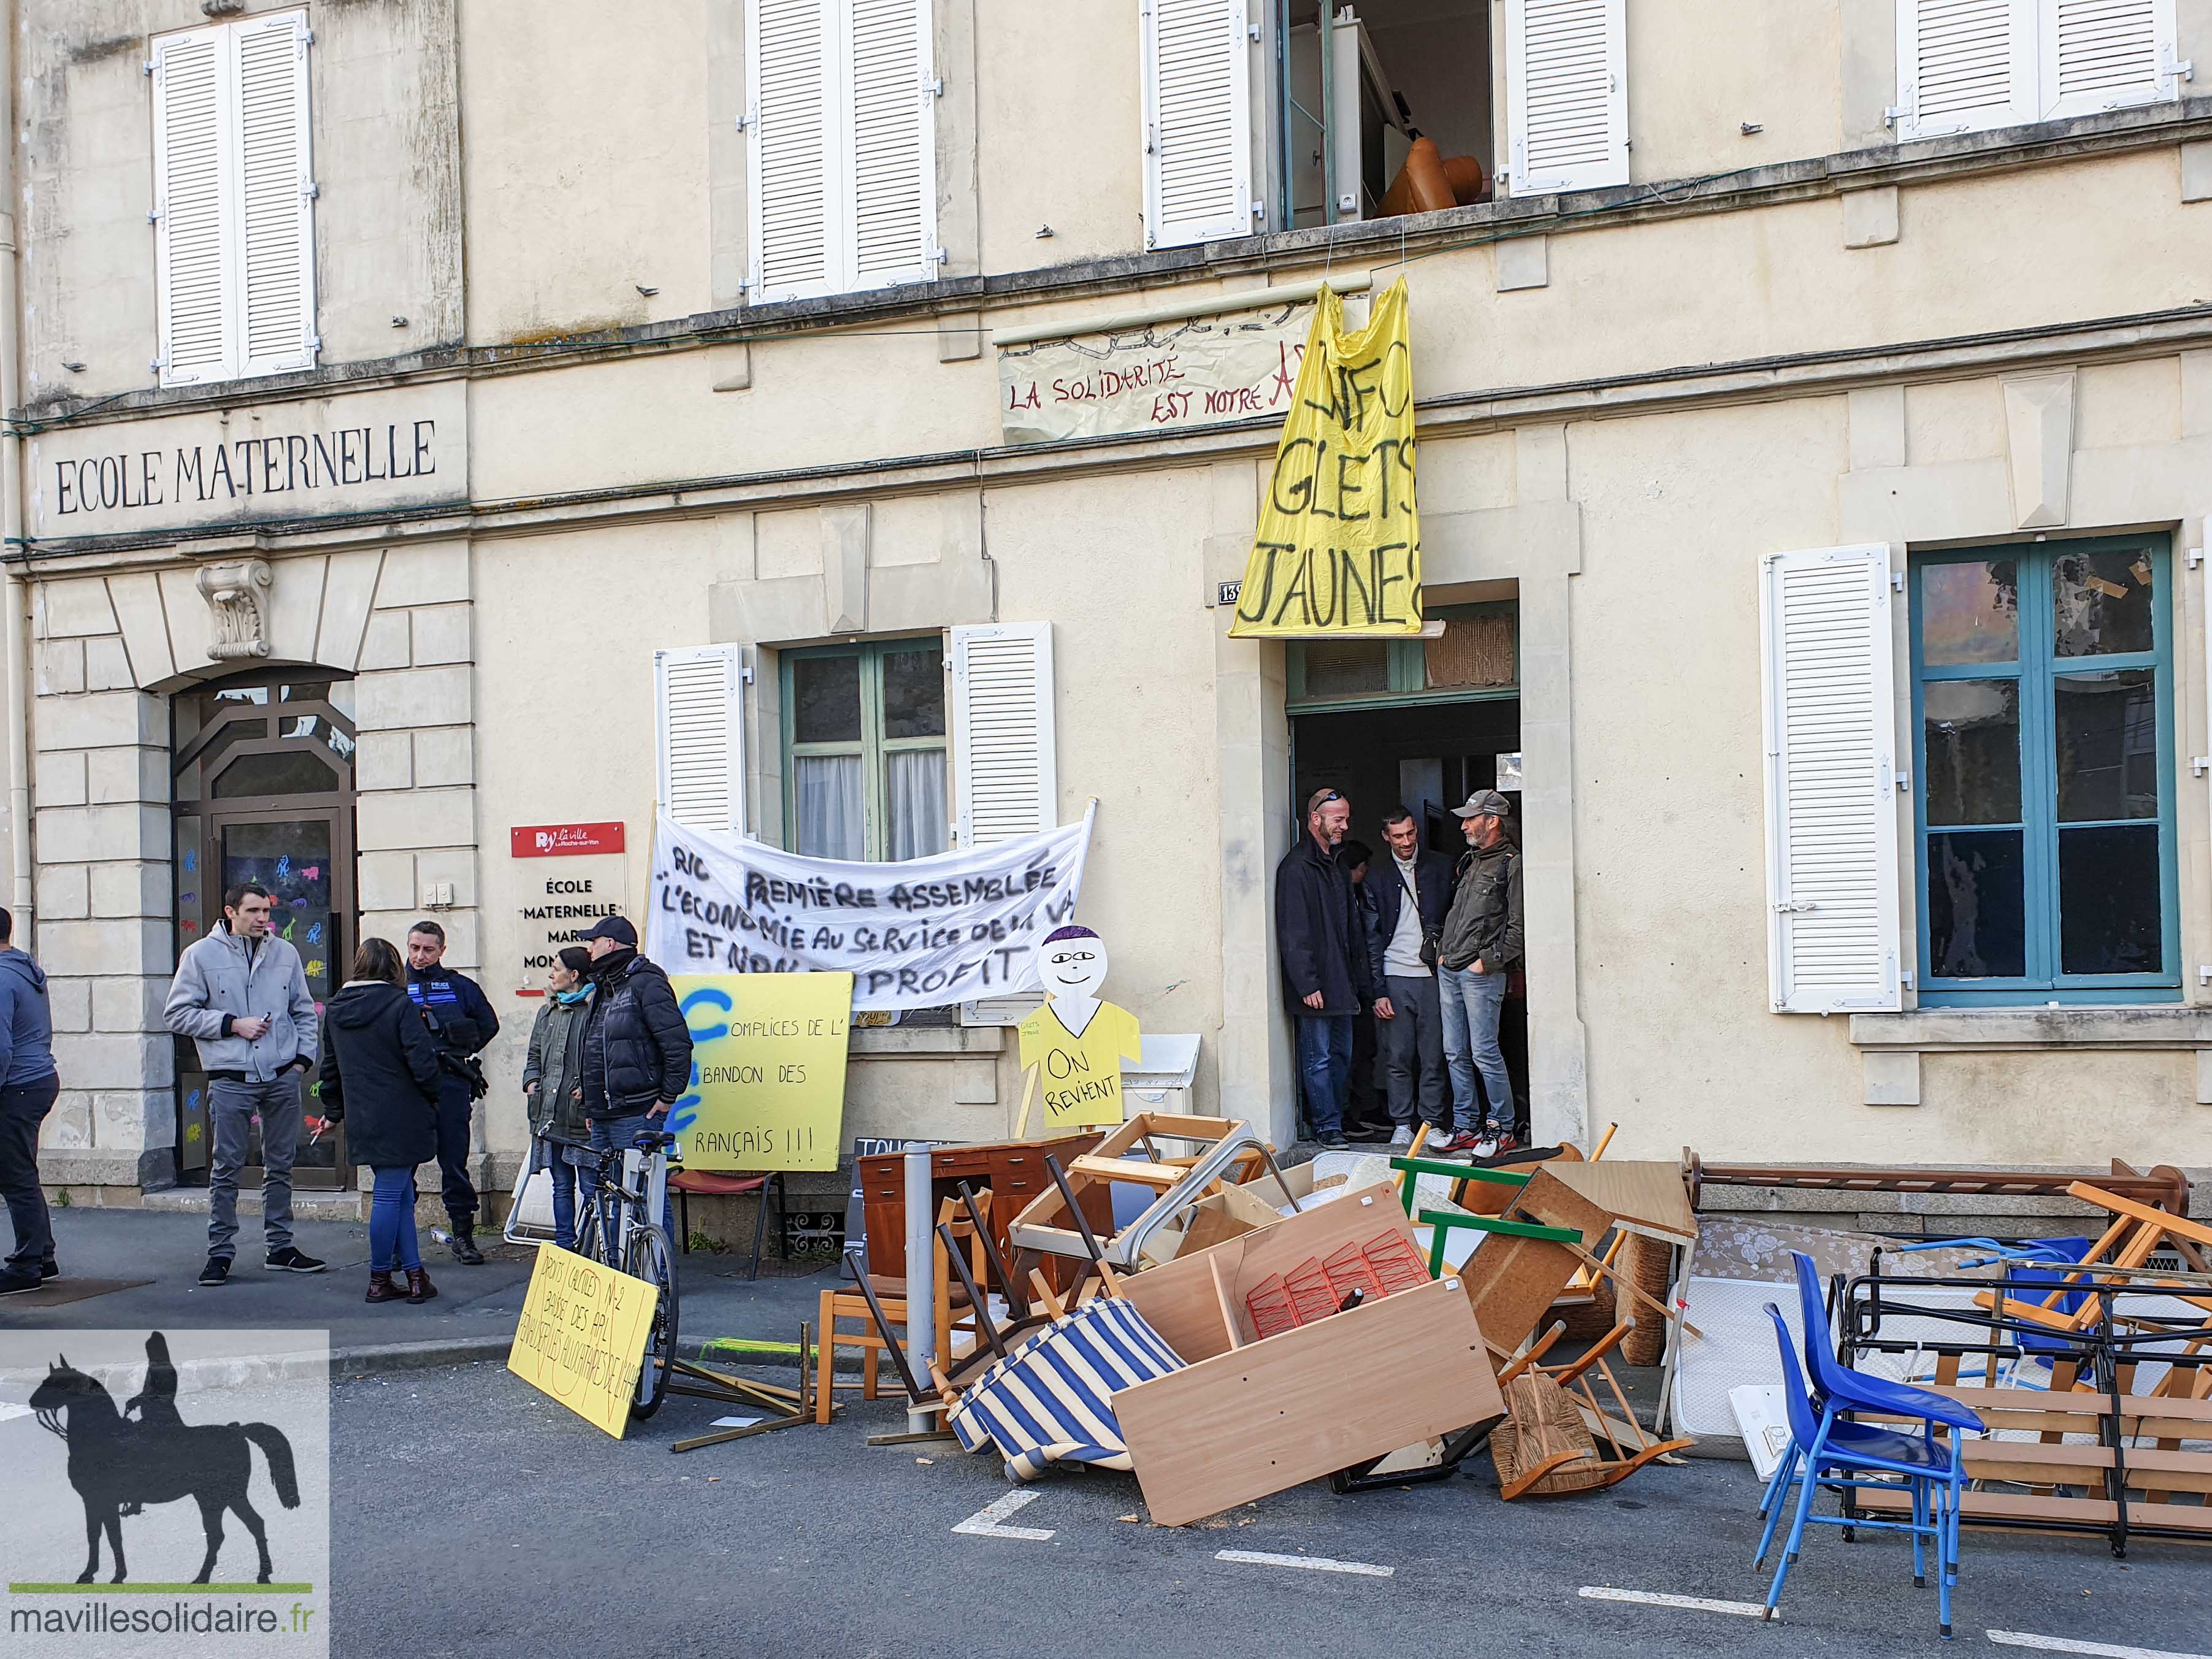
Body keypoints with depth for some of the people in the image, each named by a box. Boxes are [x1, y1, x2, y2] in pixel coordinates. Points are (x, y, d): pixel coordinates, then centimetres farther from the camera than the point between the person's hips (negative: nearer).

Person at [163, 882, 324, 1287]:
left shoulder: (285, 953, 9)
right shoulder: (201, 955, -1)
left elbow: (304, 1010, 17)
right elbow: (178, 1013, -2)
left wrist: (303, 1057, 6)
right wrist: (233, 1025, -10)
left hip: (283, 1077, 3)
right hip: (231, 1081, -3)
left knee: (280, 1165, 10)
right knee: (226, 1167, -1)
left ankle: (281, 1247, 19)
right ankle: (220, 1253, 6)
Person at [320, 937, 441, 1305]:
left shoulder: (336, 1009, 8)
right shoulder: (399, 1004, -12)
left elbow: (330, 1067, 17)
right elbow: (422, 1061, -15)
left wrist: (334, 1110, 28)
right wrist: (436, 1097, 1)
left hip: (362, 1120, 6)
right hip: (401, 1119, -6)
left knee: (400, 1195, 12)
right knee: (390, 1195, 0)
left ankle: (414, 1272, 11)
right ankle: (380, 1280, 6)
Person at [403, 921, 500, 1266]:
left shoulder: (460, 986, 11)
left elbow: (489, 1025, 17)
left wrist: (458, 1051, 9)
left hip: (450, 1085, 0)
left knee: (455, 1162, 3)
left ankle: (463, 1234, 10)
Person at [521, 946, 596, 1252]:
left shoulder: (594, 1010, -7)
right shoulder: (547, 1013, 19)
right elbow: (534, 1055, 28)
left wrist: (589, 1090, -18)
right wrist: (531, 1081, 12)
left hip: (582, 1115, -8)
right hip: (550, 1115, 8)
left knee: (591, 1187, -5)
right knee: (561, 1186, 14)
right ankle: (564, 1248, 20)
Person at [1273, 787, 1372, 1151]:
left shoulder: (1336, 867, 17)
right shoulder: (1297, 868, -12)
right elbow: (1293, 934, -17)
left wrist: (1359, 981, 17)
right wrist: (1307, 984, -20)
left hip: (1340, 985, 9)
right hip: (1315, 987, -9)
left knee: (1341, 1056, 12)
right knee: (1319, 1058, -2)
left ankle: (1334, 1119, 21)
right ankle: (1328, 1127, 3)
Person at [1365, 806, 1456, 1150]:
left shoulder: (1442, 868, 7)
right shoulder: (1377, 880, 7)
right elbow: (1373, 938, 6)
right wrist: (1378, 991, 0)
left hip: (1434, 976, 0)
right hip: (1395, 978, 0)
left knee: (1434, 1056, 1)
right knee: (1398, 1057, 2)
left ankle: (1433, 1122, 10)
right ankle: (1402, 1124, 11)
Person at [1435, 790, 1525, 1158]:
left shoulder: (1512, 864, -8)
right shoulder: (1469, 862, 19)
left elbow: (1519, 927, -13)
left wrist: (1488, 961, -13)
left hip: (1482, 975, -8)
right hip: (1449, 971, 8)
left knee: (1485, 1053, -8)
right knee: (1456, 1054, 9)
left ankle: (1502, 1129, 1)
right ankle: (1466, 1128, 16)